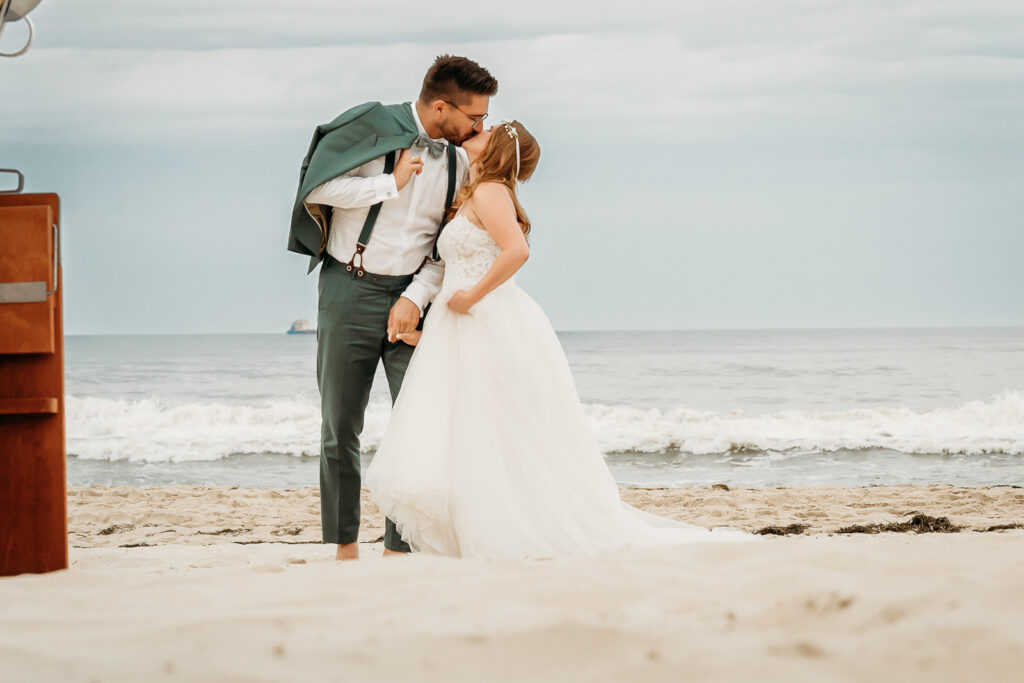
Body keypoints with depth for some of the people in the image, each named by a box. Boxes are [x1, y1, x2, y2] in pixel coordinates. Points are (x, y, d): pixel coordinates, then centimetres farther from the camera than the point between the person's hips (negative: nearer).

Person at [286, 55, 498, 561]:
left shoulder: (458, 163, 6)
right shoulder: (371, 127, -6)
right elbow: (318, 187, -12)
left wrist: (416, 296, -7)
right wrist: (390, 185, -13)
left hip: (411, 296, 3)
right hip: (350, 291, -3)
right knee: (340, 427, 1)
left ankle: (399, 546, 0)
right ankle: (345, 546, 11)